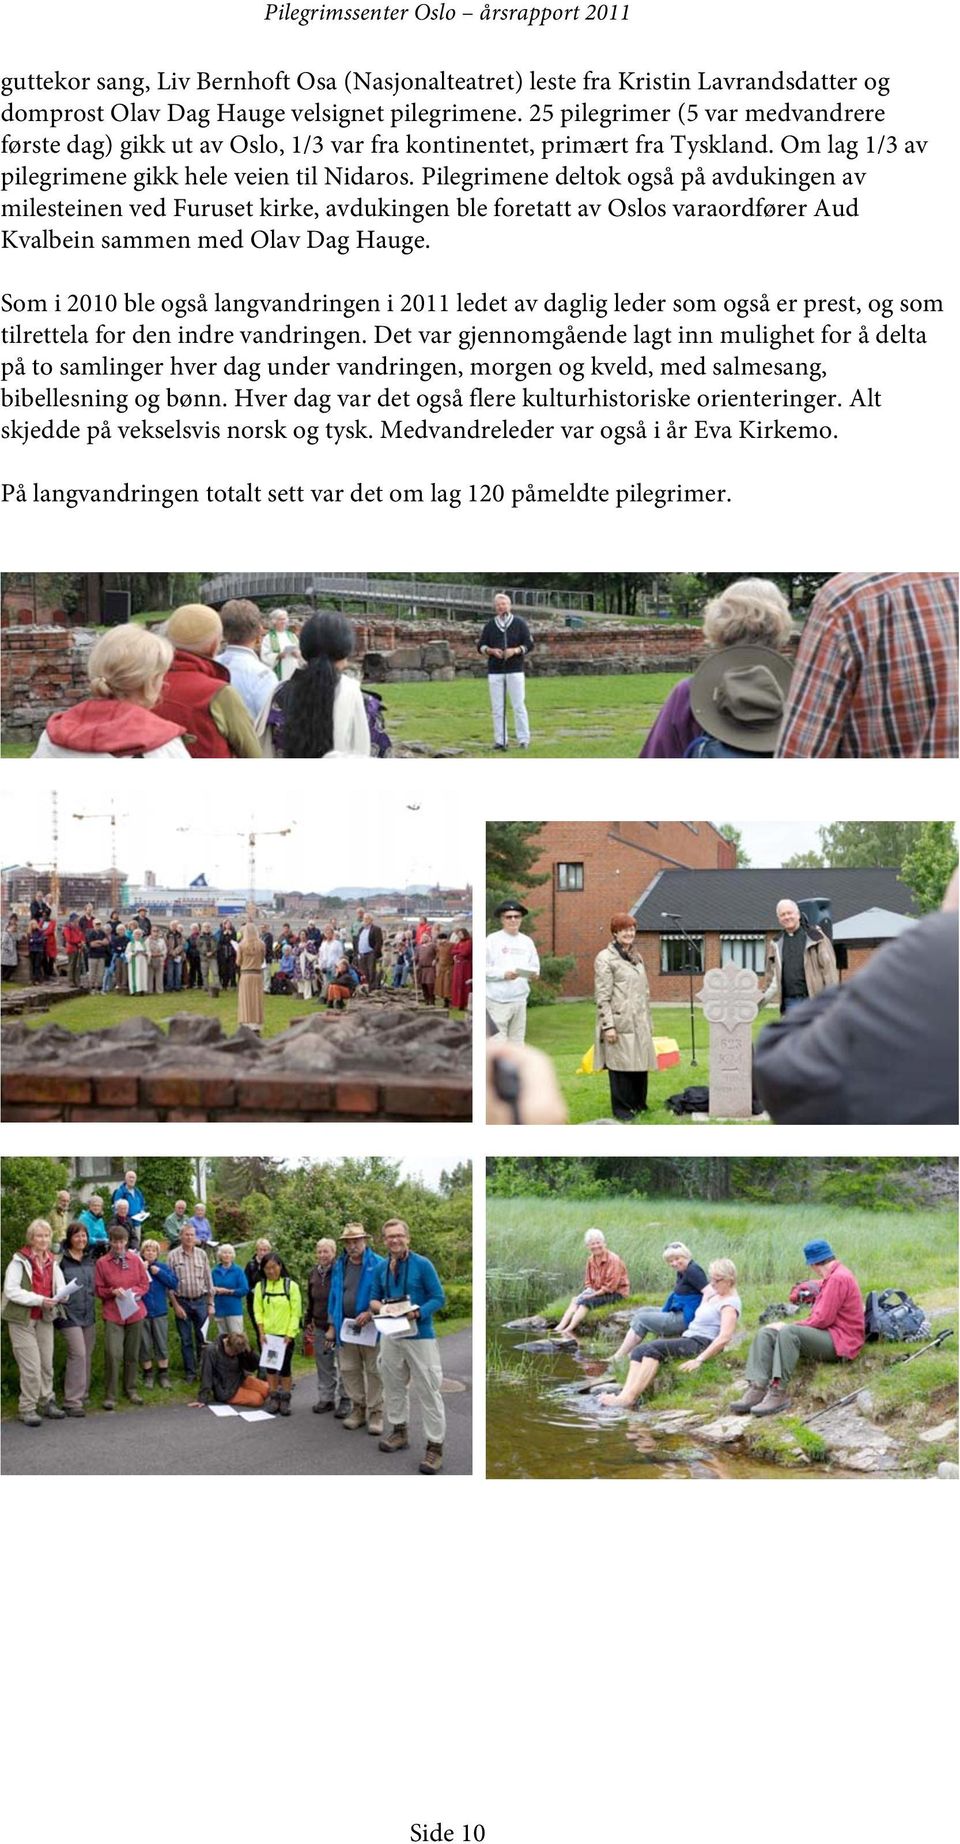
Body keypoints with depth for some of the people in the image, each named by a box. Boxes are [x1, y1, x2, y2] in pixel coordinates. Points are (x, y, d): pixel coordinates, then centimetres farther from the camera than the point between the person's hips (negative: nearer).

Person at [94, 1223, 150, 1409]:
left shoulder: (135, 1260, 7)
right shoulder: (102, 1263, 0)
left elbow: (145, 1285, 10)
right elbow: (98, 1290, 2)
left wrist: (134, 1292, -9)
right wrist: (113, 1291, -15)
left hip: (135, 1313, 3)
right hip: (113, 1315, -3)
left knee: (133, 1354, 10)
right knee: (113, 1354, -14)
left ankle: (131, 1390, 23)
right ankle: (110, 1395, -7)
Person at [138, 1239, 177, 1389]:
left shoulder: (164, 1267, 4)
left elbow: (174, 1283, -4)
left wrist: (159, 1273, -11)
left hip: (160, 1312, 1)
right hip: (142, 1312, -1)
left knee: (162, 1345, 4)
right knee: (145, 1346, 6)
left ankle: (163, 1375, 13)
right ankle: (148, 1375, 19)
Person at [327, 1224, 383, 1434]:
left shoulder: (377, 1265, -6)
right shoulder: (339, 1266, 11)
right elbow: (334, 1295, 18)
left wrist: (370, 1313, -19)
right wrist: (333, 1324, 15)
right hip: (346, 1327, 5)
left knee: (374, 1371, 0)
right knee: (349, 1370, 9)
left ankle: (375, 1414, 7)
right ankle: (358, 1409, 20)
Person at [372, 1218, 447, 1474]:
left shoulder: (423, 1265, -10)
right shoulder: (381, 1267, 5)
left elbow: (438, 1298, -9)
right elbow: (376, 1297, 15)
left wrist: (417, 1312, -25)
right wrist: (376, 1305, -9)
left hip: (420, 1335, -6)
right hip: (390, 1335, 6)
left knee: (427, 1391, -6)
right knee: (394, 1385, 17)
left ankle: (435, 1445, -1)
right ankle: (399, 1431, 34)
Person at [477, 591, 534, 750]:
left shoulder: (519, 623, 4)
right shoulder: (489, 625, 10)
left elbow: (529, 645, 3)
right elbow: (480, 646, 12)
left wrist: (515, 650, -14)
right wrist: (491, 650, -9)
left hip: (515, 670, -2)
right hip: (495, 671, 2)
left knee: (519, 705, -3)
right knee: (497, 708, 3)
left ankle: (524, 739, 1)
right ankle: (500, 740, 8)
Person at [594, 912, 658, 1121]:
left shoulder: (637, 956, 18)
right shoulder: (605, 958, -5)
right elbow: (602, 996, -10)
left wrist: (648, 1021, 20)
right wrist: (608, 1025, -16)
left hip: (640, 1023, 7)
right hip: (620, 1022, -7)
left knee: (640, 1063, 8)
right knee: (621, 1065, -4)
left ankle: (639, 1104, 20)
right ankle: (621, 1109, 3)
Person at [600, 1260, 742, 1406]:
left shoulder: (730, 1303, -9)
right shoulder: (714, 1295, 21)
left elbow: (724, 1338, -23)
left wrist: (699, 1360, -27)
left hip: (702, 1344, -10)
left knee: (654, 1348, -29)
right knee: (639, 1351, -10)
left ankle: (629, 1397, -36)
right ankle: (625, 1392, -31)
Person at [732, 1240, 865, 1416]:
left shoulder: (838, 1278, -13)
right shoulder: (831, 1277, 20)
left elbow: (823, 1319, -18)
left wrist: (790, 1325, -8)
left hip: (839, 1342, -10)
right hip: (827, 1336, 10)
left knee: (788, 1333, -33)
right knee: (766, 1332, -3)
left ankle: (778, 1392, -37)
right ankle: (756, 1388, -21)